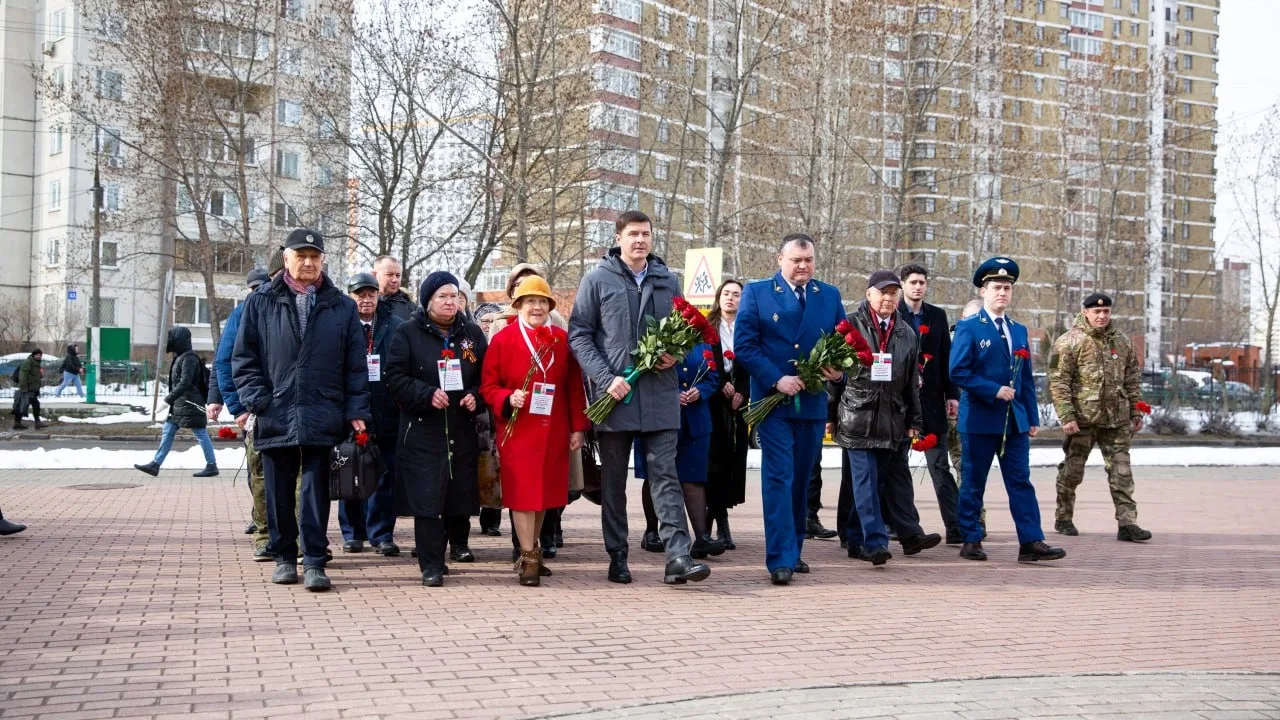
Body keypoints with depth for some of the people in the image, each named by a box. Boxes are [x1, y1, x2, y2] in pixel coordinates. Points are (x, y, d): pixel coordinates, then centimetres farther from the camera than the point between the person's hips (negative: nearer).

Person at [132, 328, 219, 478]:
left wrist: (168, 399, -23)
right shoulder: (179, 357, 14)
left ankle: (212, 466, 3)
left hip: (189, 404, -10)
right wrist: (170, 399, 19)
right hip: (178, 404, 10)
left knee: (200, 434, -3)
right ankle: (155, 464, 12)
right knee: (167, 432, 9)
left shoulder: (189, 358, -16)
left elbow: (185, 383, -23)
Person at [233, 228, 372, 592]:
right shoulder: (260, 303, 8)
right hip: (275, 417, 1)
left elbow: (356, 365, 6)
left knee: (315, 492, 0)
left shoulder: (342, 307, 9)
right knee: (279, 492, 9)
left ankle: (314, 562, 4)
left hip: (323, 419, -1)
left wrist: (356, 412, -1)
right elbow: (244, 358, 7)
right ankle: (284, 557, 21)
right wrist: (256, 400, -4)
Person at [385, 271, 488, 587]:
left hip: (463, 430, 4)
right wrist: (427, 395, -17)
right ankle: (432, 565, -2)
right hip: (422, 432, -3)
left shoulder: (472, 333, 10)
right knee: (426, 498, -7)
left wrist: (476, 398, -6)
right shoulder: (408, 332, 0)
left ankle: (459, 542, 38)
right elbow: (395, 377, -5)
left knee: (462, 491, 10)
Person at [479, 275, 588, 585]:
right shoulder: (503, 339, -2)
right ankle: (528, 559, 2)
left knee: (545, 492, 12)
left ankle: (533, 549, 28)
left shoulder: (562, 339, 6)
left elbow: (575, 387, 6)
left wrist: (578, 427, 2)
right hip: (517, 430, -3)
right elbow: (488, 386, 0)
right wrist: (508, 398, -19)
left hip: (553, 433, 3)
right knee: (523, 493, -4)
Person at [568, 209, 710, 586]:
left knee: (665, 472, -4)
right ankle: (617, 556, 17)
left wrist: (674, 354, -2)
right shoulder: (598, 279, 2)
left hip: (660, 395, 2)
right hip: (613, 395, -1)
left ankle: (677, 556, -9)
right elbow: (579, 334, -2)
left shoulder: (668, 281, 11)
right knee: (613, 480, 8)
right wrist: (606, 378, -12)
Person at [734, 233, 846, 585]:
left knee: (801, 480, 12)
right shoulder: (756, 293, 1)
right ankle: (780, 559, -10)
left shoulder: (830, 296, 11)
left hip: (814, 402, 4)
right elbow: (744, 344, -6)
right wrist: (777, 379, -16)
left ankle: (793, 550, 23)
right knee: (778, 477, -9)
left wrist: (840, 369, -9)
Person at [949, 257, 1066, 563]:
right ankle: (970, 541, 12)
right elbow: (958, 371, -13)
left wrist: (1033, 418, 11)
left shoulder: (1019, 331, 15)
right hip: (979, 419, -5)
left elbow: (1027, 379, 16)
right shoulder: (968, 328, -4)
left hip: (1015, 421, 5)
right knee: (973, 484, 3)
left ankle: (1031, 543, 0)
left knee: (1021, 483, 1)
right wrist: (994, 391, -17)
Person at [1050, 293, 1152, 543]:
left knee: (1121, 471, -1)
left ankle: (1127, 523, -1)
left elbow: (1132, 380, 17)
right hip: (1083, 418, -4)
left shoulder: (1121, 341, 10)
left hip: (1116, 419, 4)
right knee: (1072, 469, 7)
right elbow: (1058, 382, -10)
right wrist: (1066, 416, -16)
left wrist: (1136, 412, 13)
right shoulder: (1070, 342, -6)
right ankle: (1063, 519, 23)